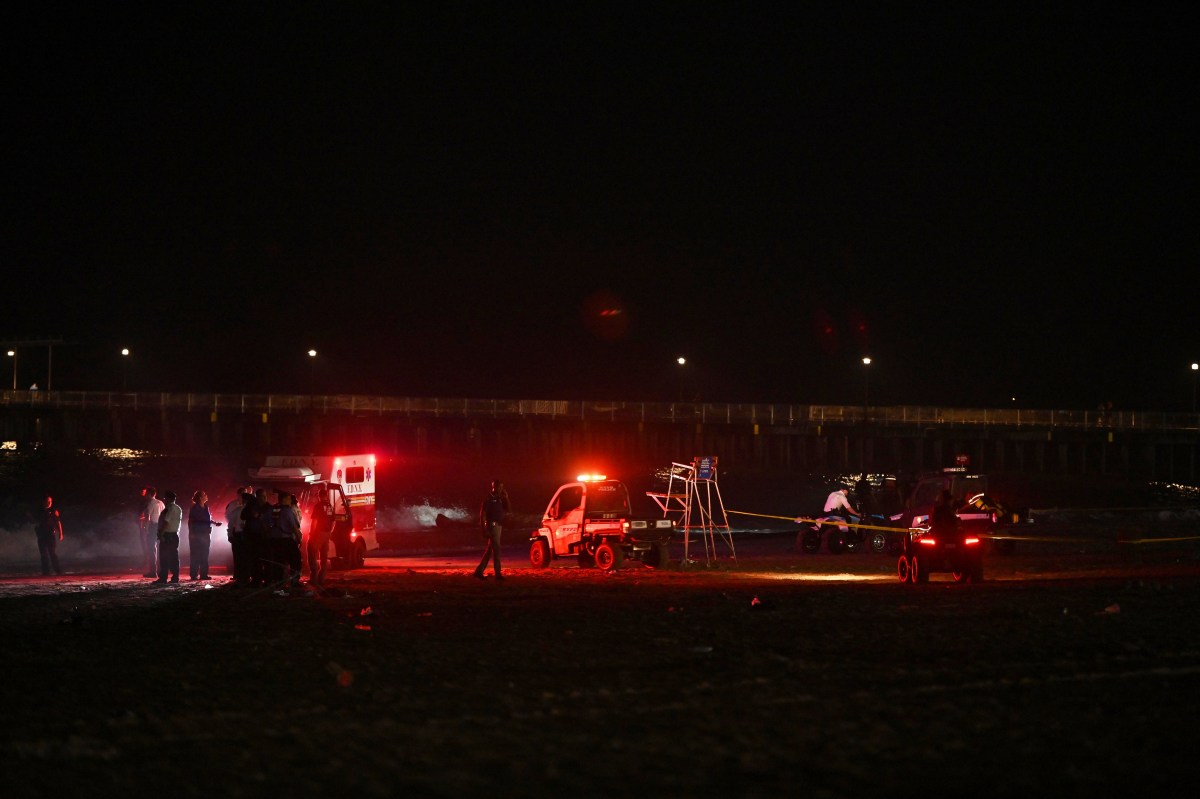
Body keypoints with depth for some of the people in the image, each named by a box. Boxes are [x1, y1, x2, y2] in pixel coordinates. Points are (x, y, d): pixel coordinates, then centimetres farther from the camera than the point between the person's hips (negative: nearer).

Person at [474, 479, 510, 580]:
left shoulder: (499, 499, 14)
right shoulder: (488, 498, -9)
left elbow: (506, 510, 14)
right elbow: (482, 513, -13)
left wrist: (506, 498, 2)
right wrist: (484, 529, -18)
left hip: (498, 526, 9)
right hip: (492, 526, -8)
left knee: (489, 550, 9)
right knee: (496, 549, -10)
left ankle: (479, 571, 13)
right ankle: (497, 574, -11)